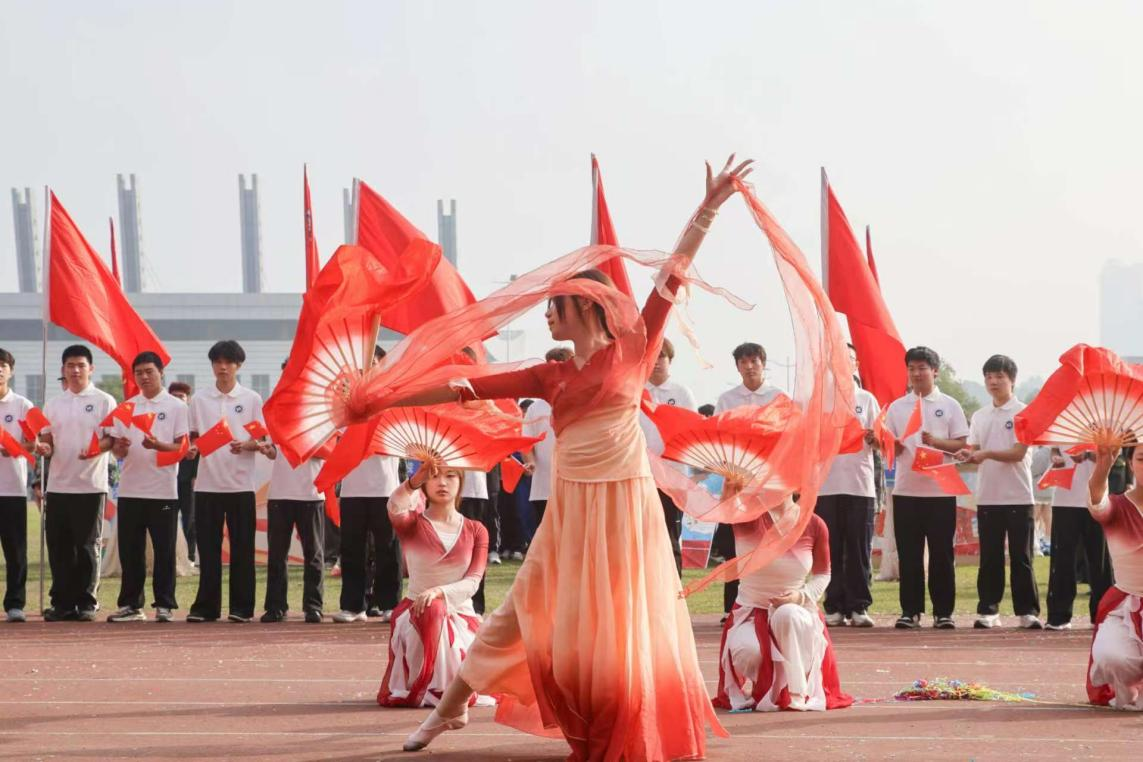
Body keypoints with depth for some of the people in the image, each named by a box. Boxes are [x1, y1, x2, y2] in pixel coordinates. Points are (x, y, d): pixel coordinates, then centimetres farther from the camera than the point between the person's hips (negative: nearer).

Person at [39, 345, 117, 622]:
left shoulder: (104, 401, 2)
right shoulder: (53, 404, 14)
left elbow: (114, 437, -3)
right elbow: (46, 439, 15)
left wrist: (97, 449, -23)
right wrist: (44, 449, -9)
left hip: (90, 485, -4)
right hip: (58, 484, 4)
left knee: (87, 546, -1)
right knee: (58, 546, 3)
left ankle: (85, 603, 3)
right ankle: (62, 603, 9)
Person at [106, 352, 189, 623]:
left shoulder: (176, 407, 3)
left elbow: (182, 448, -3)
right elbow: (116, 448, 13)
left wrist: (158, 446, -22)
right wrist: (120, 448, -11)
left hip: (163, 490, -4)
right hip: (130, 489, 4)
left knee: (164, 551, -1)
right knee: (130, 550, 5)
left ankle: (164, 605, 3)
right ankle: (130, 604, 11)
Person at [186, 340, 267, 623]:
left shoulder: (252, 399, 4)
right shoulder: (200, 400, 10)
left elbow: (261, 442, 3)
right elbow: (193, 437, 12)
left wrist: (245, 445, -18)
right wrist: (192, 448, -10)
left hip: (240, 483, -2)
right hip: (207, 483, 2)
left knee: (242, 548, 0)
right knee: (208, 548, 2)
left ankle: (241, 607, 4)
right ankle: (206, 606, 6)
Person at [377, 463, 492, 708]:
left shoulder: (476, 531, 8)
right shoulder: (413, 523, 3)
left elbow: (473, 582, -6)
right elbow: (395, 507, -23)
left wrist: (440, 591, -27)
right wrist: (415, 480, -45)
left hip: (462, 614, 1)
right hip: (417, 613, -1)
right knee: (434, 608, -39)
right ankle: (420, 687, -19)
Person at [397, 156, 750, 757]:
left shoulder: (632, 353, 1)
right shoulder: (551, 377, 10)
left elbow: (672, 277, -3)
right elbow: (470, 388, 9)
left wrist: (707, 209, -7)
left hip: (623, 504, -4)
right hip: (570, 508, 4)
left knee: (623, 624, 0)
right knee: (525, 610, 7)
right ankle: (451, 706, 16)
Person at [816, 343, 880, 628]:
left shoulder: (866, 399, 11)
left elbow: (881, 441, 9)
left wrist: (874, 439, -13)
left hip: (860, 484, 0)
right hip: (826, 484, 0)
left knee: (859, 548, -2)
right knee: (831, 550, 0)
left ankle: (858, 607, 1)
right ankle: (835, 607, 3)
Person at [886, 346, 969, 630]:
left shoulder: (949, 406, 5)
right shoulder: (897, 407, 11)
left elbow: (961, 445, 1)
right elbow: (889, 448, 10)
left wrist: (936, 442, -16)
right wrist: (893, 446, -13)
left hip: (940, 489, -2)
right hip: (906, 489, 2)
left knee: (942, 553, 0)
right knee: (909, 554, 1)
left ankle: (943, 611, 5)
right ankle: (910, 610, 6)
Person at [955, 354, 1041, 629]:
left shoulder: (1023, 412, -2)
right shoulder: (979, 416, 13)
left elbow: (1018, 453, -10)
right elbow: (974, 450, 11)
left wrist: (987, 454, -23)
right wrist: (967, 456, -13)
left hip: (1018, 496, -4)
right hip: (987, 496, 4)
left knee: (1021, 556, -2)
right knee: (989, 557, 4)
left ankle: (1028, 611, 1)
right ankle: (988, 610, 8)